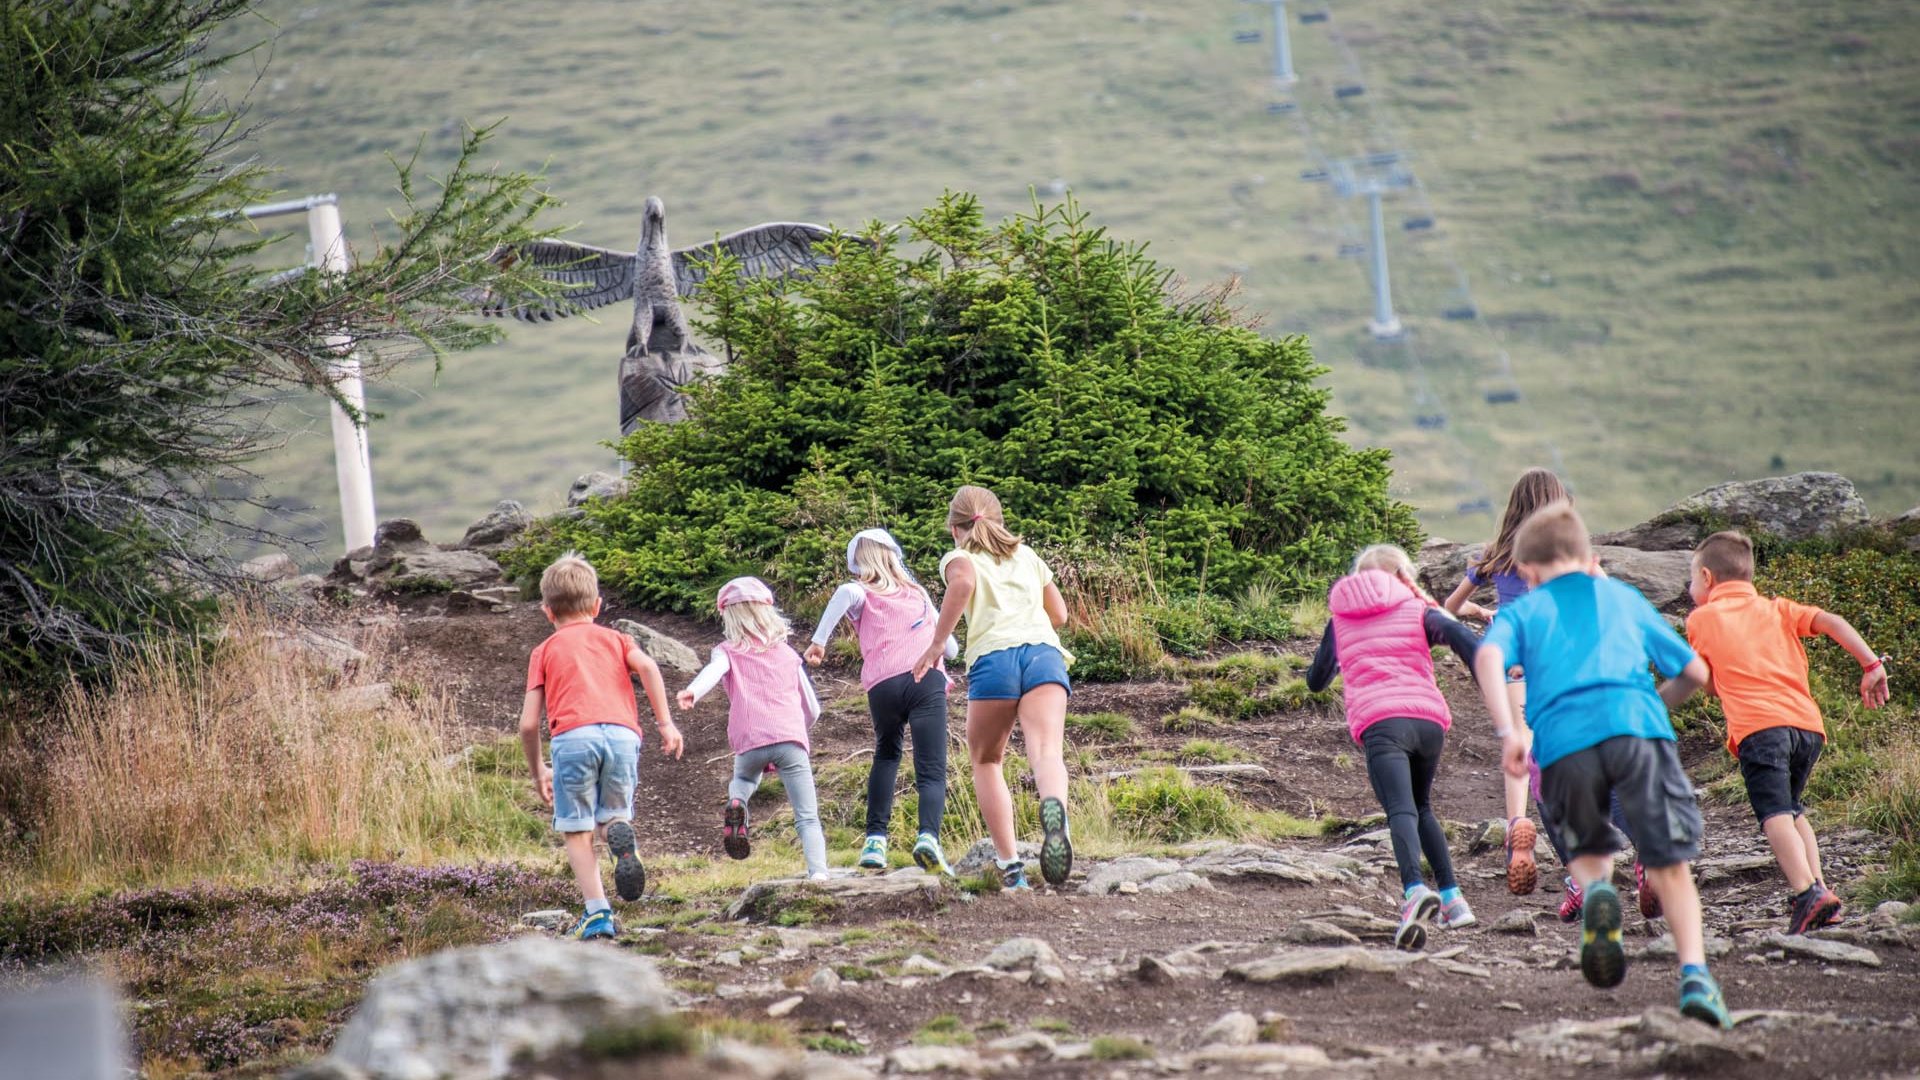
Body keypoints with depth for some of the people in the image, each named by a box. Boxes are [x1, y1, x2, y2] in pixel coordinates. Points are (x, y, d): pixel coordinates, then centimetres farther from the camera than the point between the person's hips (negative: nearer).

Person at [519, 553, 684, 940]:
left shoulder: (545, 651, 24)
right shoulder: (614, 639, 28)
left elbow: (528, 724, 17)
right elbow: (646, 665, 5)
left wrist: (538, 772, 29)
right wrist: (665, 722, 5)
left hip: (572, 737, -2)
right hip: (623, 734, 2)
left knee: (577, 832, 6)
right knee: (611, 815, 19)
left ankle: (597, 912, -9)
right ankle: (620, 833, -18)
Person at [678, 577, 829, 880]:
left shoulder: (728, 652, 16)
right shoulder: (788, 655, 23)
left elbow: (714, 670, -10)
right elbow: (813, 709, 24)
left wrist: (692, 693, -29)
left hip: (750, 742, 0)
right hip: (791, 738, 0)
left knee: (744, 777, 34)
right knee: (807, 818, -1)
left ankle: (736, 804, 1)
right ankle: (818, 871, -25)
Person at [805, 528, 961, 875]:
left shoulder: (862, 595, 18)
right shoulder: (918, 594, 27)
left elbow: (845, 593, -9)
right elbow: (951, 649, 30)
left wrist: (819, 640, -6)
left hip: (882, 685, 0)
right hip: (927, 679, 0)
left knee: (886, 755, 26)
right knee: (931, 771, -7)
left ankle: (875, 840, 14)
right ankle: (929, 835, -33)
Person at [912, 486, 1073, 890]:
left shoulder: (958, 557, 17)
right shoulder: (1026, 555, 30)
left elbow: (963, 581, -8)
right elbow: (1059, 613, 36)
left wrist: (936, 644, -5)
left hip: (994, 657, -2)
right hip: (1045, 651, 2)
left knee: (986, 762, 16)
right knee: (1046, 750, -19)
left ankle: (1009, 862, 5)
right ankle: (1054, 808, -53)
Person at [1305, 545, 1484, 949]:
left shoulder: (1340, 619, 25)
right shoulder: (1418, 610, 20)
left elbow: (1316, 681, 36)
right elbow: (1460, 636, -1)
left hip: (1378, 722, -2)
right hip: (1429, 719, 2)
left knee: (1402, 812, -19)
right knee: (1422, 808, 25)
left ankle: (1415, 890, -46)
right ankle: (1452, 898, 17)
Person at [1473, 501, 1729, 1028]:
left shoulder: (1523, 610, 23)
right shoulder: (1625, 597, 29)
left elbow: (1488, 656, -1)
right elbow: (1695, 672, 28)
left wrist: (1508, 732, -7)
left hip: (1563, 741, 0)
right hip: (1636, 725, 0)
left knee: (1588, 848, 23)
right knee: (1670, 865, 4)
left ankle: (1595, 888, -11)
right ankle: (1694, 975, -15)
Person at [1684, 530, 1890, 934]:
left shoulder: (1701, 619, 16)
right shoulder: (1777, 609, 25)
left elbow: (1710, 687, 20)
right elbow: (1831, 622, 10)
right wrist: (1871, 665, 6)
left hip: (1758, 726, -5)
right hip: (1808, 723, 5)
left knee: (1775, 816, -16)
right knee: (1793, 810, 24)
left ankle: (1808, 892, -35)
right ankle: (1819, 888, 13)